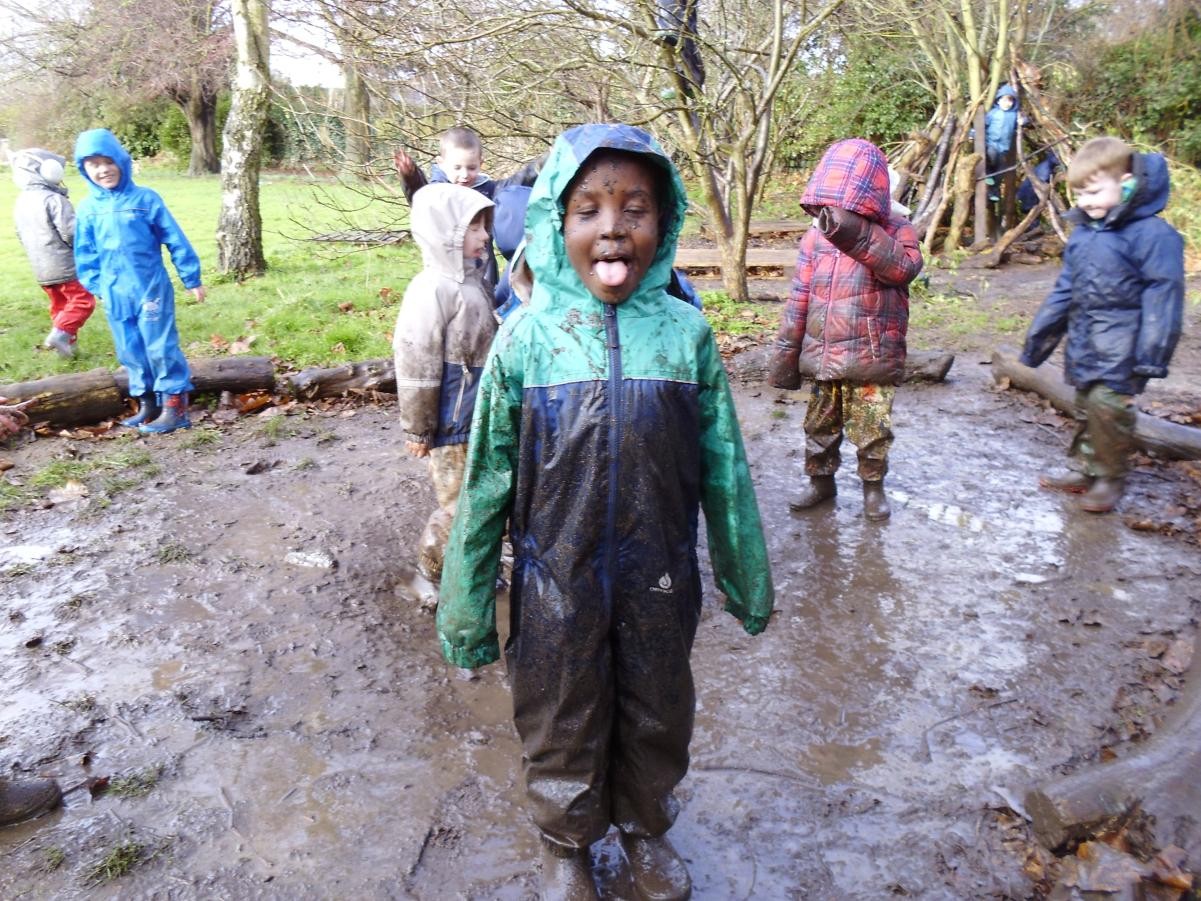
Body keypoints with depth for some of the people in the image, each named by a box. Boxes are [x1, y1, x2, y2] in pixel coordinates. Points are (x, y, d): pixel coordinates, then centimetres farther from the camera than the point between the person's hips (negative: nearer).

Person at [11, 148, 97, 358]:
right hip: (65, 266, -8)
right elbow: (71, 233, -21)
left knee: (59, 305, 18)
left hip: (41, 269, 8)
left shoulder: (21, 202, 11)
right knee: (83, 301, -1)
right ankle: (60, 334, -15)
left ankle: (65, 342, 21)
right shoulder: (53, 199, -17)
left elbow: (21, 235, 18)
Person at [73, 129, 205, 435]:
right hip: (115, 295, 4)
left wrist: (192, 279, -1)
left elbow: (176, 241, -2)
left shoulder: (146, 199, -5)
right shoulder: (88, 208, 4)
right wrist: (95, 285, 9)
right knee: (130, 351, 11)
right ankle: (147, 404, 22)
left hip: (152, 288, -4)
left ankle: (174, 405, 4)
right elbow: (85, 253, 13)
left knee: (160, 347, -3)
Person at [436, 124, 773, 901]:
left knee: (657, 721, 22)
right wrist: (468, 611, 0)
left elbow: (724, 470, -1)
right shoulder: (526, 339, -12)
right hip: (558, 586, -1)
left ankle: (645, 829, 52)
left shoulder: (688, 335, -9)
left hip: (661, 586, 1)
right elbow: (485, 487, -6)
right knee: (562, 729, 19)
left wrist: (749, 581, 7)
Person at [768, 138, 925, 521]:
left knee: (873, 429, 6)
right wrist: (785, 353, 4)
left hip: (872, 359, -3)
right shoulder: (815, 237, 3)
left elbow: (905, 267, -27)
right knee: (819, 425, 14)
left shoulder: (896, 231, -4)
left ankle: (873, 485, 27)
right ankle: (820, 480, 33)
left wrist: (859, 236, -36)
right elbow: (799, 300, 5)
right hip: (823, 358, 3)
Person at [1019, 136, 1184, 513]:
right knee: (1086, 407, 15)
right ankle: (1085, 469, 29)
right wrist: (1039, 336, 18)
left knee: (1107, 405, -13)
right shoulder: (1083, 231, 10)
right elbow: (1065, 290, 17)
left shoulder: (1152, 234, -13)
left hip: (1119, 347, -7)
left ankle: (1111, 478, 6)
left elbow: (1162, 298, -14)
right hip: (1084, 342, 7)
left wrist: (1151, 356, -18)